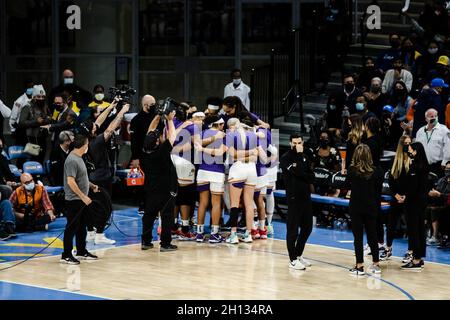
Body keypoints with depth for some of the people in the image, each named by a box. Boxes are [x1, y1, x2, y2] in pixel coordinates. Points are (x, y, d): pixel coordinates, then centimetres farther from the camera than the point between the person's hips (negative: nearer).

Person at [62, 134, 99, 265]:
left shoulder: (79, 158, 13)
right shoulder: (72, 160, -19)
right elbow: (71, 182, -25)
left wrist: (92, 186, 17)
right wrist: (83, 196, -23)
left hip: (82, 200, 10)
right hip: (74, 200, -10)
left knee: (82, 226, 18)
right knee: (72, 227, -5)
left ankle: (81, 251, 29)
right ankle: (66, 255, 1)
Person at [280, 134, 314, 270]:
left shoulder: (304, 157, 13)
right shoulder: (286, 158, -6)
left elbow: (311, 177, 5)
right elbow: (298, 172, -21)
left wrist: (302, 175, -14)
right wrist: (299, 154, -15)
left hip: (306, 197, 7)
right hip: (294, 198, -7)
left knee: (307, 228, 13)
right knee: (292, 230, -3)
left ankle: (298, 255, 28)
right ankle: (293, 260, 4)